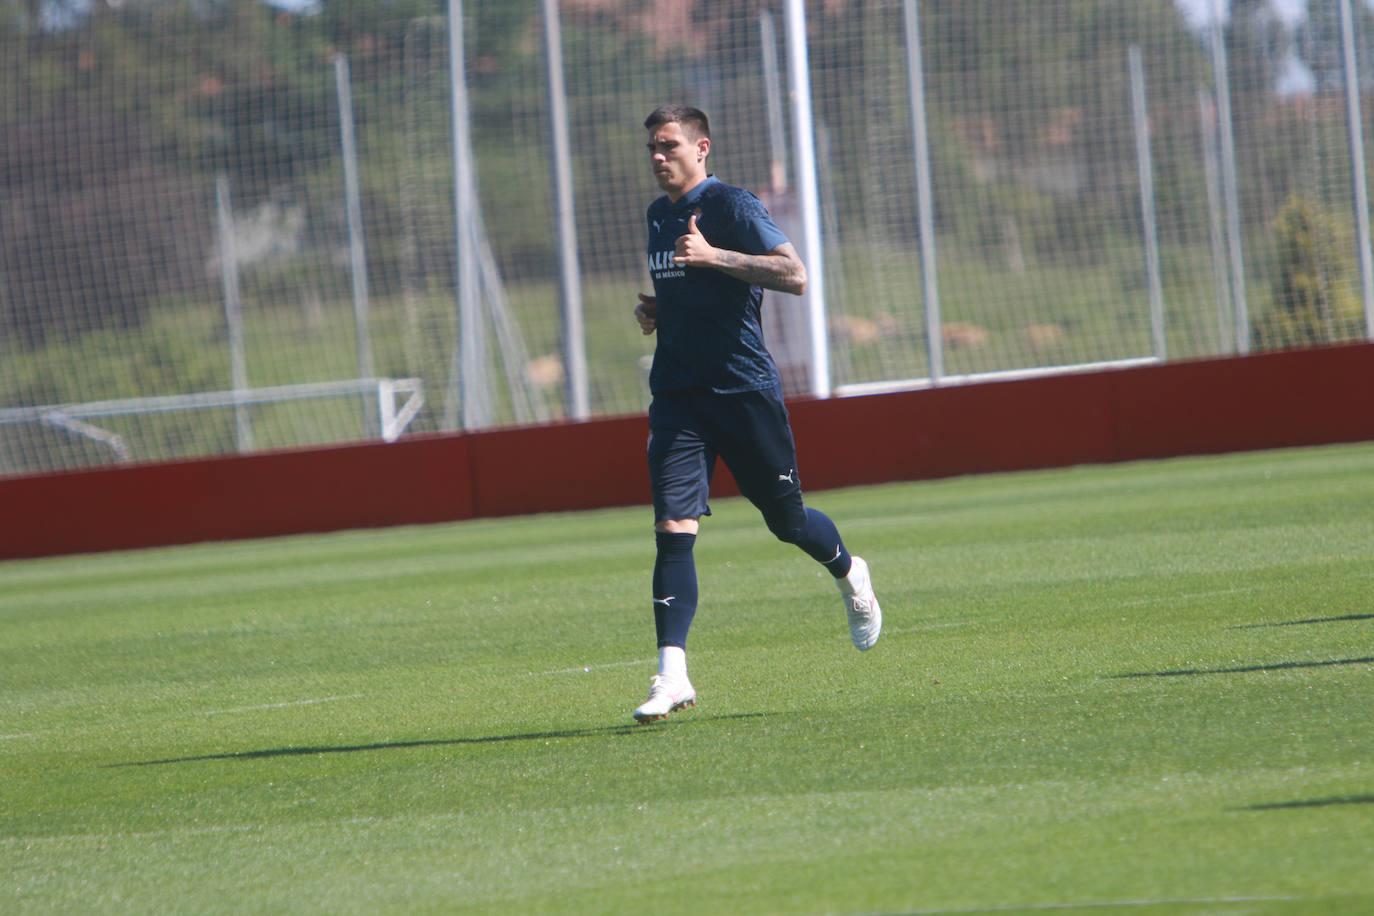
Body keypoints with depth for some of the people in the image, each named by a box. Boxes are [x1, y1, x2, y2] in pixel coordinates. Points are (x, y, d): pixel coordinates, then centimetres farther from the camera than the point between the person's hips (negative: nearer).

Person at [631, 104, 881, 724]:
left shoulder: (731, 206, -9)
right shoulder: (658, 216, 14)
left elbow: (795, 276, -19)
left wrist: (713, 255, -24)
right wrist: (654, 311, 9)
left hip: (743, 387, -5)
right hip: (677, 391, 5)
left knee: (787, 520, 8)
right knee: (673, 527, -10)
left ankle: (849, 575, 42)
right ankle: (672, 674, -15)